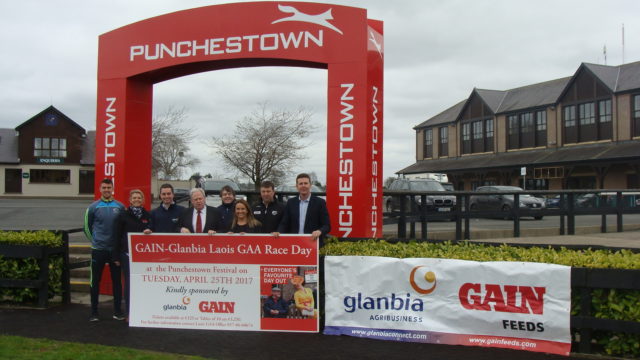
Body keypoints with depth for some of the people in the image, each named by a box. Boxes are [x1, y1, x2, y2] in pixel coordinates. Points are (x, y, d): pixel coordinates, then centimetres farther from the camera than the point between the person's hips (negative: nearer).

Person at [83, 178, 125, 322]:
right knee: (95, 281, 4)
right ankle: (94, 312, 13)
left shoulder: (120, 207, 3)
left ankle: (117, 311, 14)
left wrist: (120, 242, 7)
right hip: (98, 249, -1)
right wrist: (95, 240, 8)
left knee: (117, 280, 6)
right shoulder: (93, 207, 1)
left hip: (115, 249, 1)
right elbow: (87, 226, 10)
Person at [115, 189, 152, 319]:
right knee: (129, 282, 0)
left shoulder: (147, 215, 9)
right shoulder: (123, 215, 3)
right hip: (127, 254, -2)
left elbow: (151, 231, 15)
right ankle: (129, 312, 7)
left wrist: (149, 231, -11)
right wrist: (116, 256, -1)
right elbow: (118, 236, 2)